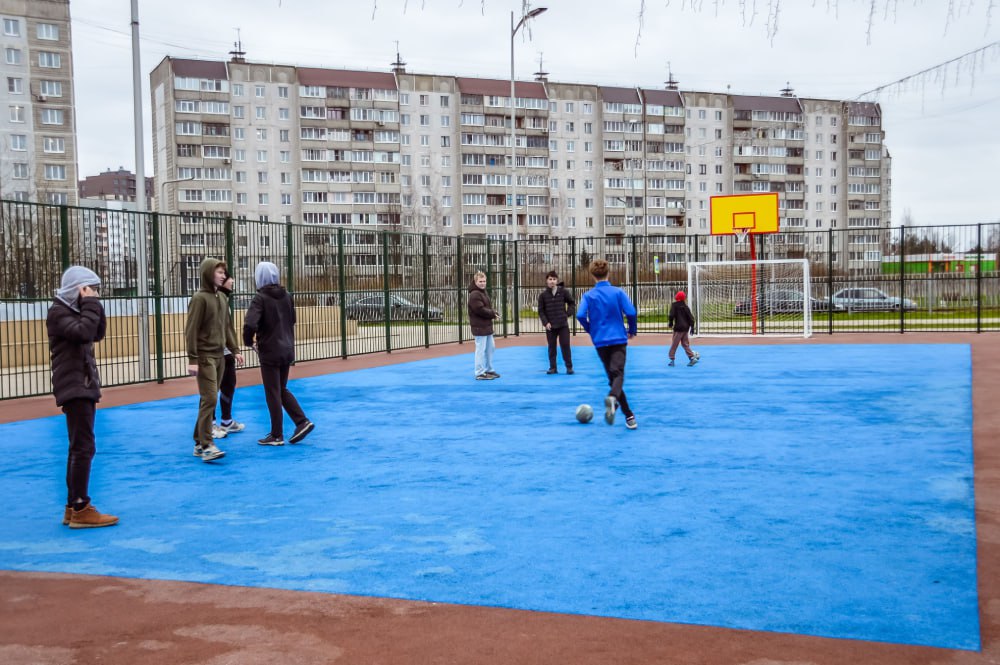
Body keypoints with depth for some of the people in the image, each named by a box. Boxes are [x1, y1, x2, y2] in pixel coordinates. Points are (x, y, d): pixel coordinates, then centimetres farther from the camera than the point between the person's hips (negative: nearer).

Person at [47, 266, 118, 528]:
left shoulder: (75, 310, 18)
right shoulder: (58, 312, -10)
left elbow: (97, 334, 11)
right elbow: (83, 333, -25)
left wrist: (94, 305, 3)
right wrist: (91, 305, -16)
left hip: (84, 386, 10)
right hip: (73, 387, -10)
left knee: (79, 447, 11)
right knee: (84, 447, -13)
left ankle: (73, 507, 16)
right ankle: (80, 509, -12)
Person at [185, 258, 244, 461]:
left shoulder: (222, 297, 12)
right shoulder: (200, 298, -11)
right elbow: (191, 330, -14)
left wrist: (235, 350, 12)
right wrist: (193, 359, -18)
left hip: (219, 356, 8)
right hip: (205, 357, -7)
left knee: (210, 400, 10)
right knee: (209, 399, -11)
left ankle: (199, 442, 17)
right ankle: (206, 445, -10)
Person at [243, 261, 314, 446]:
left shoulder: (260, 298, -14)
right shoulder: (286, 296, 6)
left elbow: (250, 324, -25)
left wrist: (249, 341, -8)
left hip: (269, 352, -6)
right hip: (287, 350, 6)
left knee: (273, 393, 3)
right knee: (282, 389, 19)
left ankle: (276, 436, 10)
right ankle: (302, 422, 8)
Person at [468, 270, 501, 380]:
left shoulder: (484, 292, 15)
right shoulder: (474, 295, -17)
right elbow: (480, 310, -24)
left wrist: (494, 314, -2)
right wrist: (493, 314, -13)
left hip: (487, 326, 10)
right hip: (479, 327, -10)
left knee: (490, 348, 17)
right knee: (481, 349, -6)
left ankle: (489, 370, 28)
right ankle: (480, 373, -1)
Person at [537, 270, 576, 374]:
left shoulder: (563, 292, 0)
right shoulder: (543, 295, 0)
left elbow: (572, 303, 10)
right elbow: (541, 311, 1)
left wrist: (568, 314, -1)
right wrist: (545, 322, -9)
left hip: (563, 324, -1)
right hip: (550, 325, 1)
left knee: (565, 345, -1)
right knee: (552, 347, 5)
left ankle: (569, 367, 7)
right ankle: (552, 367, 12)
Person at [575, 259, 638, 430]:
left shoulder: (588, 295, 2)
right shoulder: (618, 292, 0)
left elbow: (580, 316, -11)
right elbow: (630, 312, -9)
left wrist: (591, 331, 8)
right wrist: (632, 330, 9)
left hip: (600, 342, 2)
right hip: (618, 339, -2)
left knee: (613, 376, 12)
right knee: (618, 374, -11)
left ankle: (629, 415, 12)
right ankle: (612, 397, -45)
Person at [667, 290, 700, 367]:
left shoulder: (674, 305, -8)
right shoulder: (685, 306, 8)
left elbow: (671, 315, -15)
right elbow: (690, 317, 5)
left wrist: (670, 323, 3)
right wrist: (692, 326, 10)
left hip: (679, 327, -6)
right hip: (686, 327, 6)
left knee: (674, 344, -1)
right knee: (685, 343, 13)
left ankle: (672, 359, -2)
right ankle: (692, 357, 6)